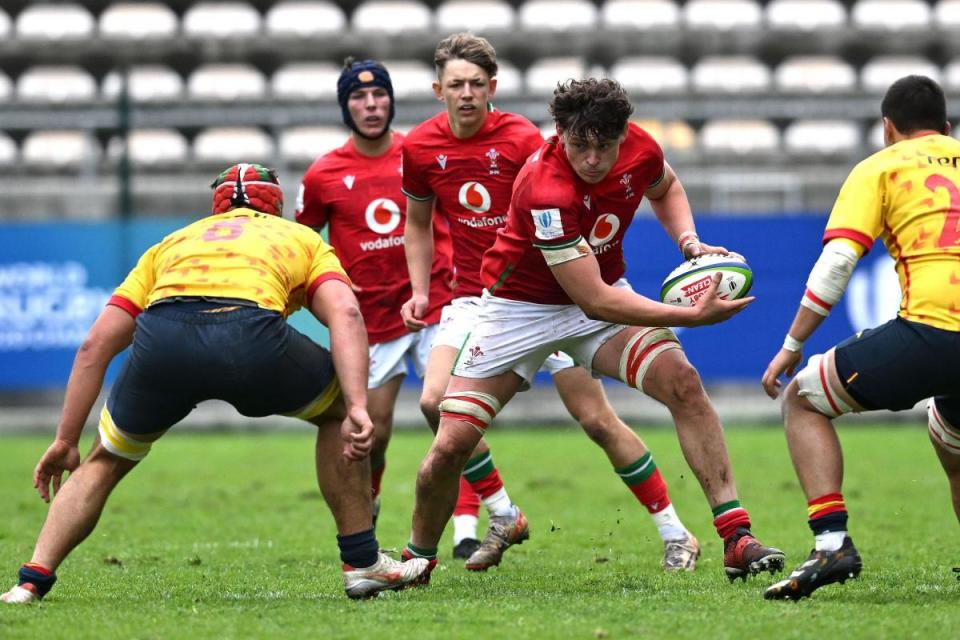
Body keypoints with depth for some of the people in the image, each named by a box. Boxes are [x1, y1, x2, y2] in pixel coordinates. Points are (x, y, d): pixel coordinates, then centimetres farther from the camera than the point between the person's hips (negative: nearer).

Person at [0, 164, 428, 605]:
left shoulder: (170, 245, 39)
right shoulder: (303, 239, 34)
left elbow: (95, 345, 31)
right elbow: (345, 314, 11)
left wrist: (66, 440, 34)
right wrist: (357, 408, 2)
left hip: (160, 338, 2)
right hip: (252, 334, -2)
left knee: (103, 464, 28)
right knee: (338, 410, 29)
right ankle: (362, 564, 28)